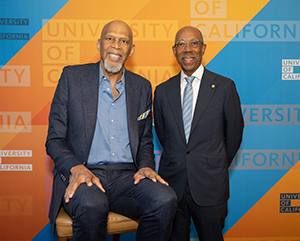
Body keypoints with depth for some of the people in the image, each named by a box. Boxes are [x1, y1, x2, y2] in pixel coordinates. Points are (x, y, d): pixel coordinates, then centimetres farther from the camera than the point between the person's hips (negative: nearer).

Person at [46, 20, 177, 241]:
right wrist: (76, 168, -17)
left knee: (166, 200, -27)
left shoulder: (142, 87, 14)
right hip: (83, 173, -2)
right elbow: (55, 139, 3)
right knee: (91, 207, -36)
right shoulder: (72, 76, 5)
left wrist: (146, 166, -4)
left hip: (127, 176, 3)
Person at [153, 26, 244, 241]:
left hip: (210, 185, -2)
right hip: (172, 183, 2)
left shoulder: (225, 87, -3)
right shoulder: (162, 91, 4)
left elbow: (234, 133, 5)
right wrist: (177, 162, 11)